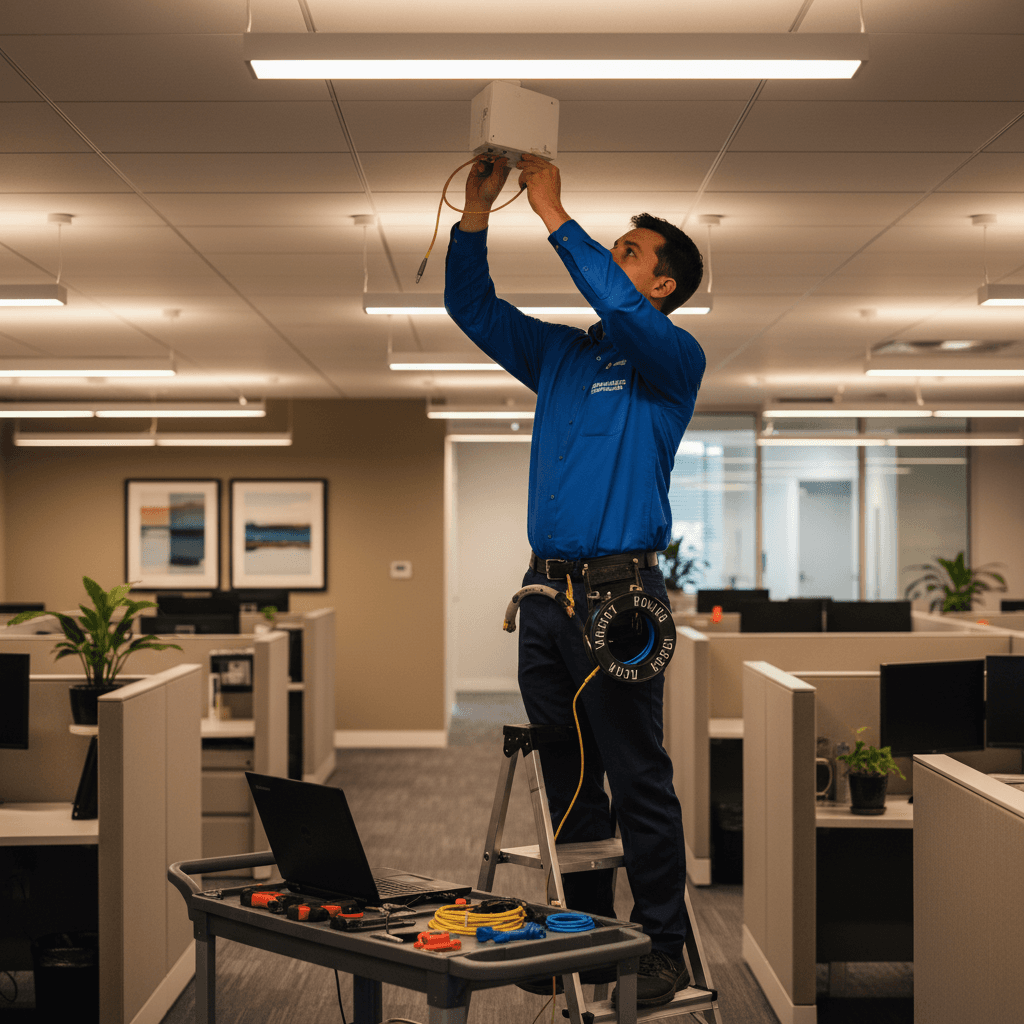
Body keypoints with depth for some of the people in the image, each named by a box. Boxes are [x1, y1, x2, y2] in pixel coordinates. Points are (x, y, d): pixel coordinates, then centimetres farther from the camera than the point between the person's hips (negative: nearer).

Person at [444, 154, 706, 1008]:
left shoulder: (672, 359, 0)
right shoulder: (562, 354, 19)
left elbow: (618, 306, -19)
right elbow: (473, 307, 19)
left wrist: (554, 213, -14)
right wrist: (477, 210, 7)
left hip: (619, 592, -6)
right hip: (547, 591, 7)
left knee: (639, 783, -3)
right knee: (567, 779, 11)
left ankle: (663, 948, 6)